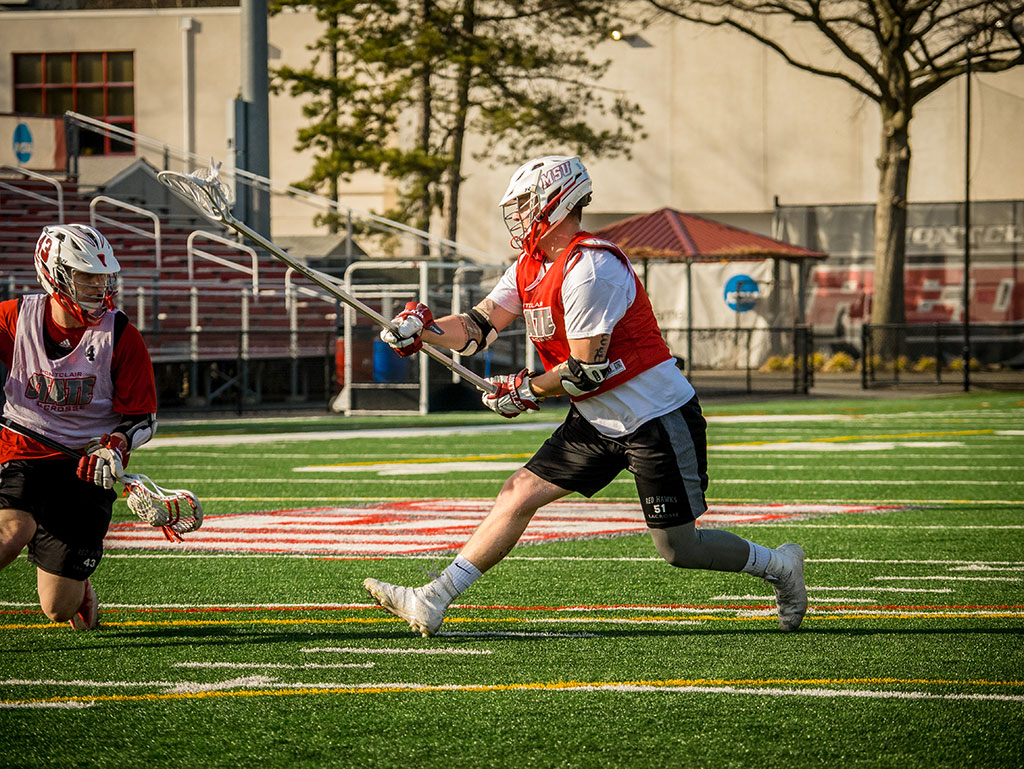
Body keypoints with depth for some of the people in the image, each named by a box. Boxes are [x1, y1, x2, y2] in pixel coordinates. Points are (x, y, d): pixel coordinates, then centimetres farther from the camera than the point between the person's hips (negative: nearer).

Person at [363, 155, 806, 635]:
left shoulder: (589, 270, -22)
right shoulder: (530, 268, 7)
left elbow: (586, 370, -23)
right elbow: (480, 327, 4)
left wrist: (526, 391, -9)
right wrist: (424, 329, -13)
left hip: (658, 419, -9)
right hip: (598, 422, 9)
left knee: (678, 549, -3)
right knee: (520, 494, 0)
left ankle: (776, 565, 21)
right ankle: (434, 601, 0)